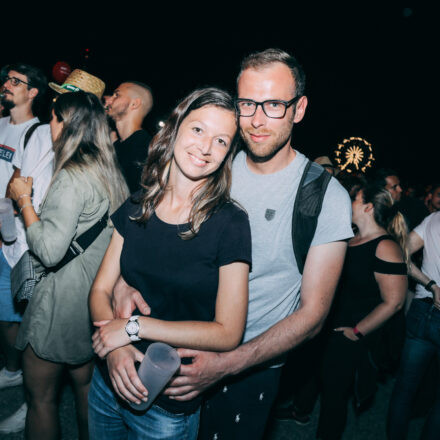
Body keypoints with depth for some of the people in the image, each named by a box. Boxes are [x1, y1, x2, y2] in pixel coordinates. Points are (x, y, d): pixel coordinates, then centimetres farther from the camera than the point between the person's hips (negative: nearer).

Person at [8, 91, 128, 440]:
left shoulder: (72, 177, -20)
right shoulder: (109, 172, 6)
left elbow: (49, 250, -24)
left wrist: (24, 199, -12)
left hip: (63, 300, -8)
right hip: (93, 295, 8)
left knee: (40, 397, 11)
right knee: (85, 384, 22)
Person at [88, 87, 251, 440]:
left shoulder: (230, 223, -17)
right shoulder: (136, 207, -3)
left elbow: (227, 333, -17)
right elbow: (101, 290, -1)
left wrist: (136, 326, -18)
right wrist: (115, 349, -19)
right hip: (108, 383, 5)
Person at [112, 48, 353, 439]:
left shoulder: (328, 197, -16)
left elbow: (312, 314, -16)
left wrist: (225, 365, -26)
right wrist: (124, 284, -25)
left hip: (250, 369, -3)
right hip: (182, 349, 4)